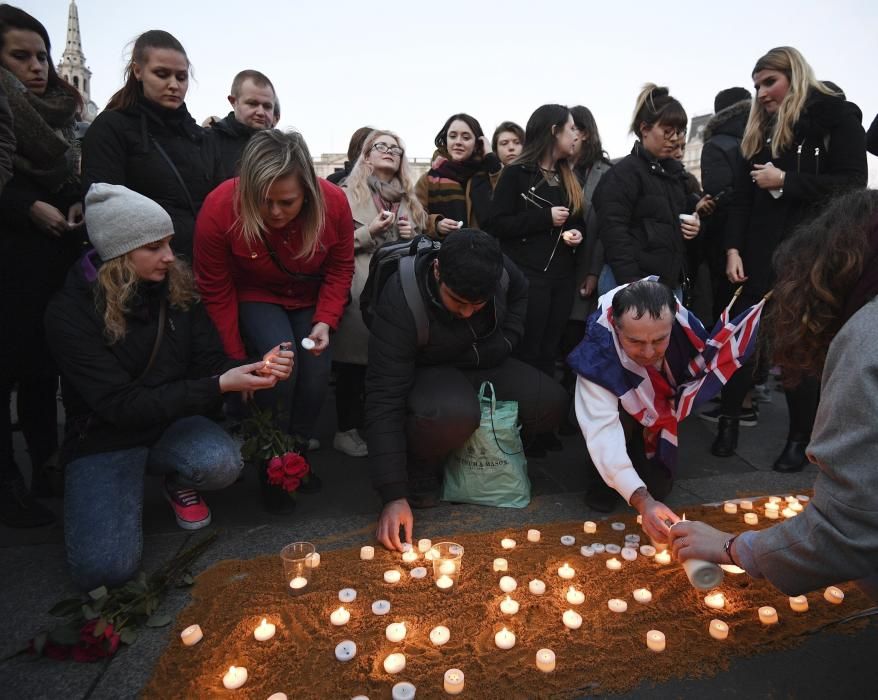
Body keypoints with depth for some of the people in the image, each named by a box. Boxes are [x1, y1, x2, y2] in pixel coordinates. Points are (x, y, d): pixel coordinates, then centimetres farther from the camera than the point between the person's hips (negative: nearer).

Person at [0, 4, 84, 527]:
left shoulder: (61, 109, 16)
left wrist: (78, 206, -1)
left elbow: (74, 177, 18)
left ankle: (46, 465, 20)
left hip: (54, 258, 5)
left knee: (45, 365, 9)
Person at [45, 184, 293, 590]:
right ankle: (106, 496, 15)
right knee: (105, 568, -20)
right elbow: (121, 405, -22)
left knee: (221, 463, -32)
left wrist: (254, 370, -26)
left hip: (171, 424, 3)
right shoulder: (70, 312, -17)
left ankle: (179, 485, 7)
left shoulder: (177, 287, -5)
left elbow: (209, 362, -3)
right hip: (104, 439, -2)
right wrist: (219, 387, -30)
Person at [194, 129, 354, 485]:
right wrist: (237, 358, -11)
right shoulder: (220, 208, -27)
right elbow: (216, 292, -15)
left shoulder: (334, 202, -23)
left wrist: (325, 321, -19)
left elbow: (340, 269, -6)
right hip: (253, 298, -2)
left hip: (310, 301, 2)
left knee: (317, 369, -19)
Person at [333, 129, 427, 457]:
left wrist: (413, 236, 4)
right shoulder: (348, 192, 5)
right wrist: (369, 232, -12)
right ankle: (347, 429, 8)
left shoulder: (409, 199, 21)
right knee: (355, 360, -4)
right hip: (360, 288, -4)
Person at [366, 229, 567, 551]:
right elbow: (385, 399, -34)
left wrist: (506, 340, -5)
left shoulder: (495, 267, -19)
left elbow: (519, 291, 10)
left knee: (550, 404, -19)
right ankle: (420, 470, -6)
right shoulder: (400, 300, -32)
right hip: (427, 373, -5)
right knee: (453, 415, -39)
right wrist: (394, 496, -37)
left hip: (485, 366, 5)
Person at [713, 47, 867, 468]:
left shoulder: (838, 115, 1)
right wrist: (733, 248, -1)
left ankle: (800, 438, 16)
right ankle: (728, 421, 15)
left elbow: (852, 184, -8)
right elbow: (742, 194, 9)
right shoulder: (761, 127, 15)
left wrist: (785, 180, -12)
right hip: (760, 249, 4)